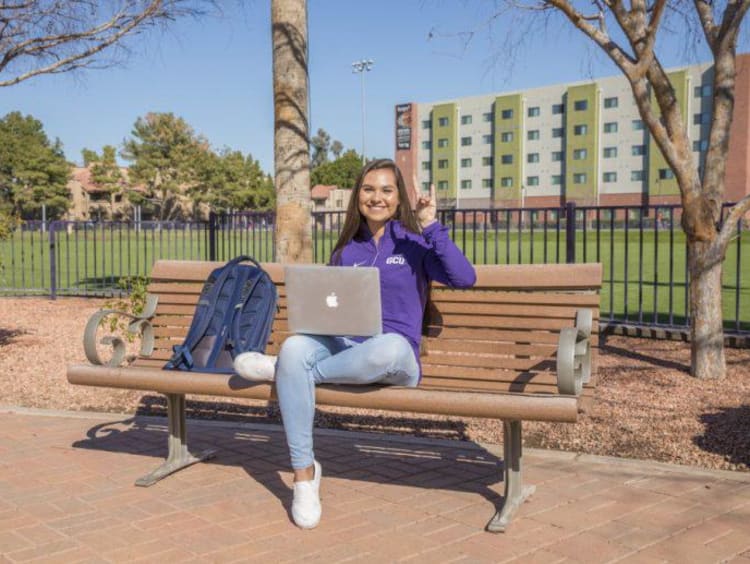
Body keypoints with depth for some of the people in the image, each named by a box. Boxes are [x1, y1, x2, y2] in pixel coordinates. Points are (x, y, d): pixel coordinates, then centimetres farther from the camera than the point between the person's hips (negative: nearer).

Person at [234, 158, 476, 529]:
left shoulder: (414, 243, 6)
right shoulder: (345, 250, 19)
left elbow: (465, 278, -11)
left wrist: (431, 226, -15)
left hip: (396, 361, -3)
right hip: (341, 347, 3)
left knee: (390, 346, -41)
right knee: (295, 346, -31)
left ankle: (280, 368, -20)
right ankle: (304, 471, -23)